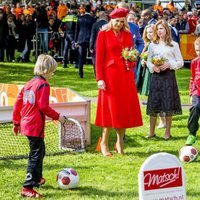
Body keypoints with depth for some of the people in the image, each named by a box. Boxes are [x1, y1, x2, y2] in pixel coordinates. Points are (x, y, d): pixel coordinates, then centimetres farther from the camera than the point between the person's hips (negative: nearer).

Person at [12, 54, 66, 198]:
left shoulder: (30, 83, 12)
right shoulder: (44, 85, -14)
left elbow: (18, 102, 14)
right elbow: (43, 106, -21)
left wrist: (16, 122, 21)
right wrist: (57, 116, -11)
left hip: (25, 124, 10)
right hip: (36, 126, -10)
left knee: (39, 150, 26)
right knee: (36, 155, -7)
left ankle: (37, 178, 42)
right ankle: (27, 188, -10)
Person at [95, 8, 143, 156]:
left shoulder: (128, 35, 12)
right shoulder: (103, 34, -1)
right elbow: (99, 58, -4)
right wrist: (100, 78, -11)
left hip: (126, 76, 4)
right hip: (110, 75, -4)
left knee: (126, 109, 5)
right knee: (110, 109, -2)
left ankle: (120, 142, 17)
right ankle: (104, 143, 9)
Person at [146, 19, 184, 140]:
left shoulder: (173, 45, 1)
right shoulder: (153, 45, 9)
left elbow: (180, 62, 2)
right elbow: (148, 61, 11)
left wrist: (169, 65, -13)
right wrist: (153, 67, -9)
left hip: (169, 76, -2)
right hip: (156, 76, 2)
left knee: (168, 106, -1)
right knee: (153, 105, 3)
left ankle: (168, 132, 9)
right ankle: (152, 132, 11)